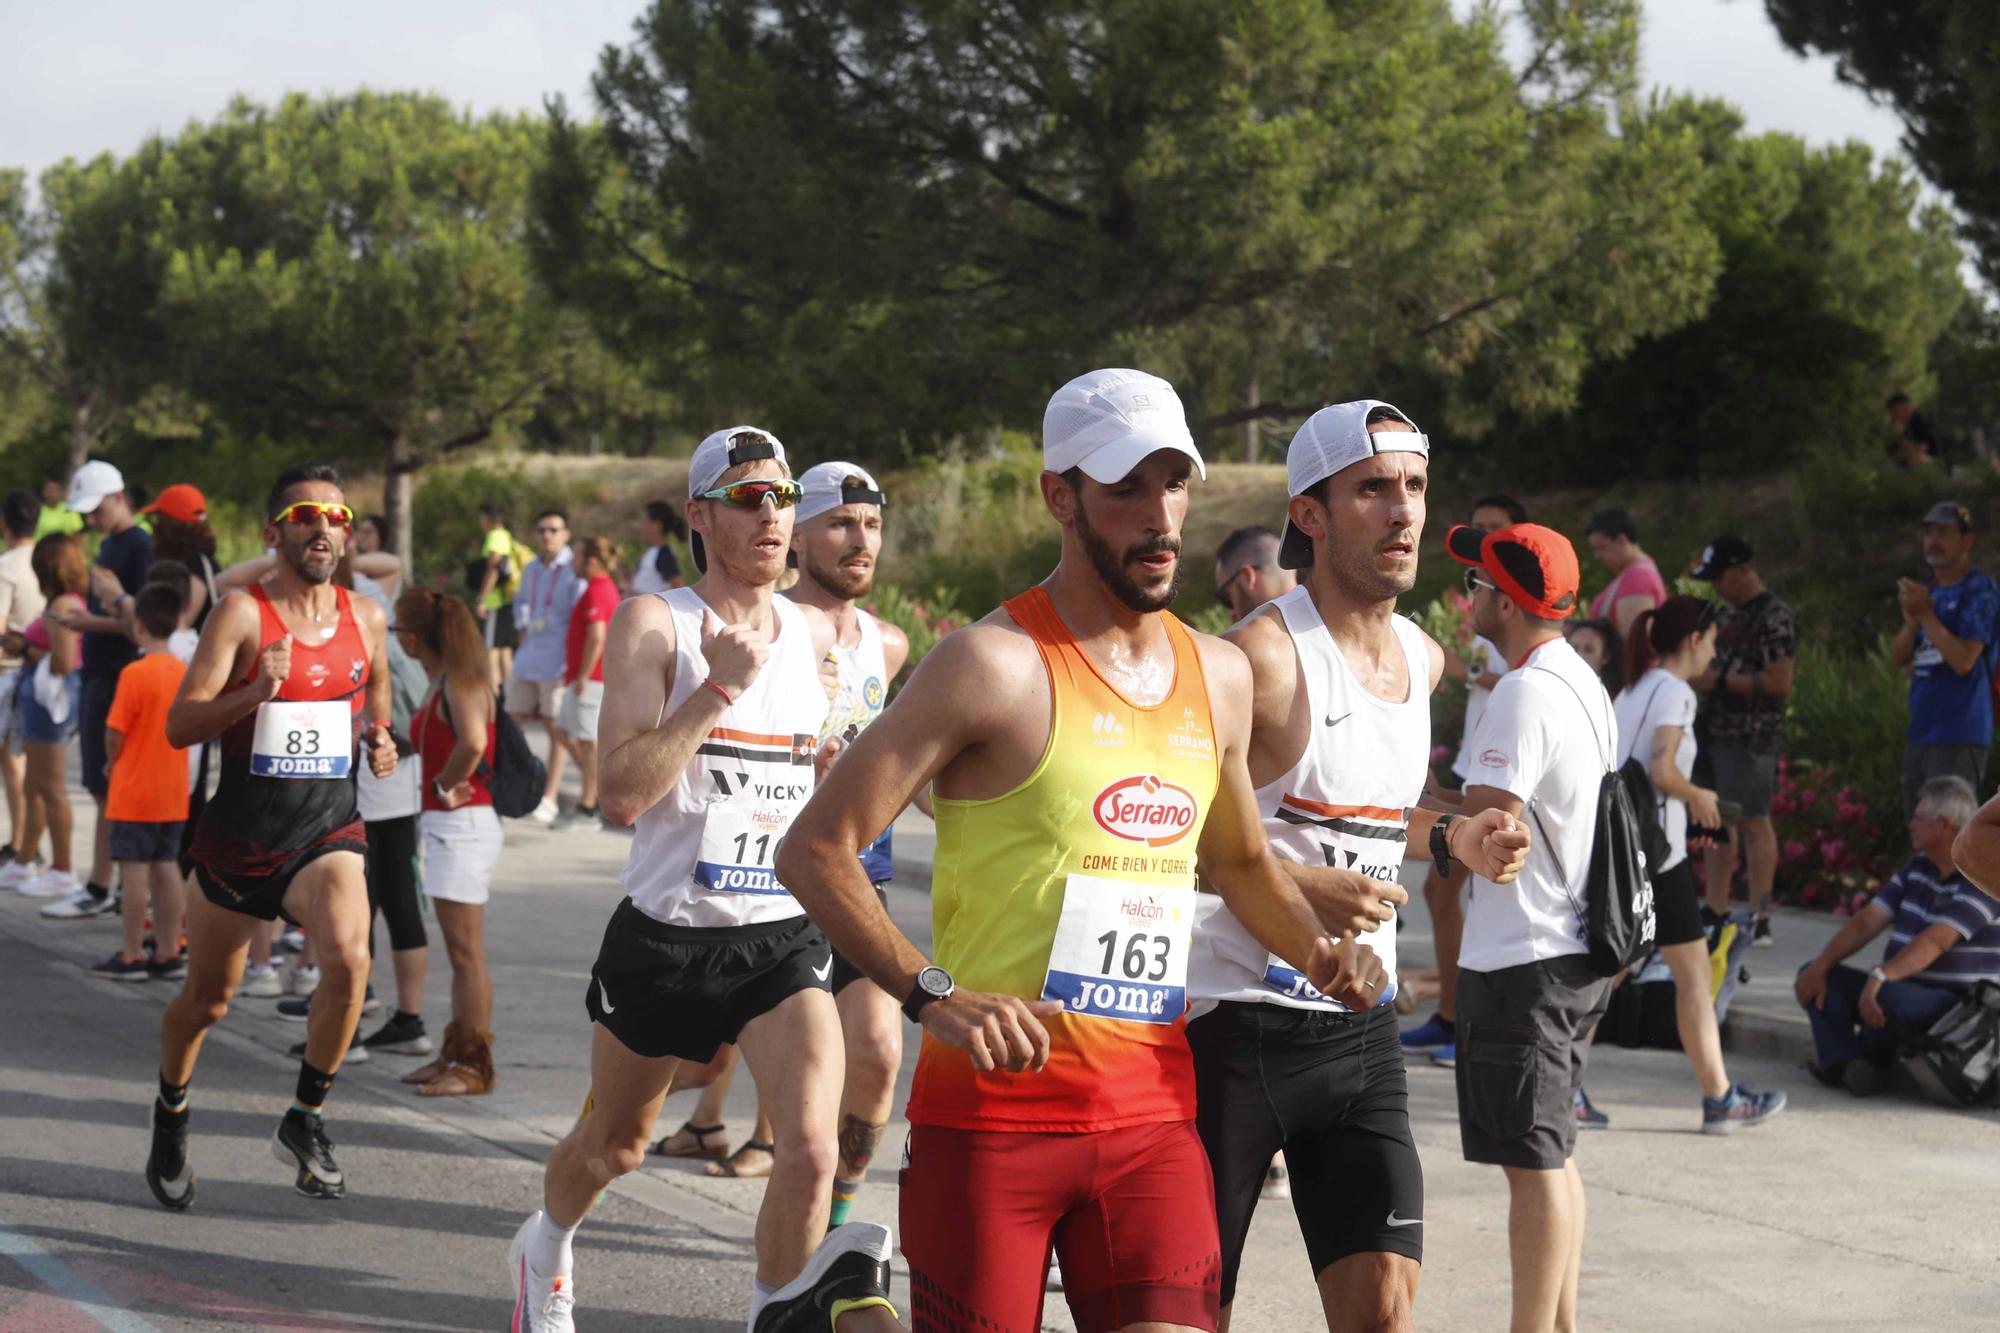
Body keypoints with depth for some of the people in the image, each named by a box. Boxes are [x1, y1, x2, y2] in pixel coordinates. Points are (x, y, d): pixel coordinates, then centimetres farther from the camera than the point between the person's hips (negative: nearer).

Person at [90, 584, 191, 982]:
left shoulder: (135, 674, -17)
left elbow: (114, 733, -16)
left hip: (135, 790, -6)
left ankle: (132, 956, 4)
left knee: (134, 870, 0)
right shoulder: (184, 673, 4)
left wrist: (113, 763, 5)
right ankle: (168, 953, 14)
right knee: (166, 867, 10)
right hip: (173, 792, 6)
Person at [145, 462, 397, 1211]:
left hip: (328, 833, 2)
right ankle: (170, 1114, 43)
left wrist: (379, 742, 2)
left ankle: (304, 1121, -6)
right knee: (207, 999, 13)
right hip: (238, 838, -2)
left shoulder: (366, 618, 4)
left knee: (350, 959, -26)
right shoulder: (242, 614, -10)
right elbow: (179, 726, -14)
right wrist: (255, 693, -30)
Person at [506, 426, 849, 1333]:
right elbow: (620, 795, -21)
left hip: (783, 937, 2)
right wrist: (720, 685, -25)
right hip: (664, 935, -2)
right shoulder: (653, 623, -10)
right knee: (613, 1144, 19)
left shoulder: (817, 635, 5)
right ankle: (544, 1251, 51)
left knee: (809, 1149, -18)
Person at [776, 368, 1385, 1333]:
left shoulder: (1220, 676, 11)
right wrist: (933, 996, -21)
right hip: (990, 1111, -5)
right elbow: (816, 851, -12)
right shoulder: (996, 665, -9)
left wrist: (1314, 949, 10)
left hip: (1153, 1114, 5)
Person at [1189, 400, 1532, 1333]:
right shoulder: (1262, 657, -16)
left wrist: (1450, 839, 10)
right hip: (1233, 1025, -6)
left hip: (1360, 1025, 6)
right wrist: (1298, 883, -25)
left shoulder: (1423, 659, 10)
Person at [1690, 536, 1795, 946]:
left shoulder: (1774, 617, -12)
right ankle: (1717, 916, 16)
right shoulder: (1728, 612, 15)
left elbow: (1779, 683, -19)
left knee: (1753, 822, -5)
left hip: (1753, 737, -9)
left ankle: (1759, 922, 0)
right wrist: (1695, 675, 6)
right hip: (1717, 729, 9)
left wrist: (1718, 680, -18)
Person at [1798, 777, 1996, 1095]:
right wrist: (1820, 966, -8)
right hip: (1904, 989, 9)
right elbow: (1867, 922, 6)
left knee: (1890, 998, -39)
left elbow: (1936, 940, -27)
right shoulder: (1918, 868, 13)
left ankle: (1837, 1054, -8)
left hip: (1957, 1006, -9)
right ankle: (1848, 1064, -29)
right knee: (1816, 976, -4)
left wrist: (1880, 977, -40)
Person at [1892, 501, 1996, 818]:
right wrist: (1912, 619, -9)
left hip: (1958, 735, -8)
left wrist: (1925, 614, -16)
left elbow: (1964, 661, -18)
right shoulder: (1926, 589, 15)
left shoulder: (1980, 590, -10)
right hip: (1921, 731, 8)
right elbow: (1899, 656, 9)